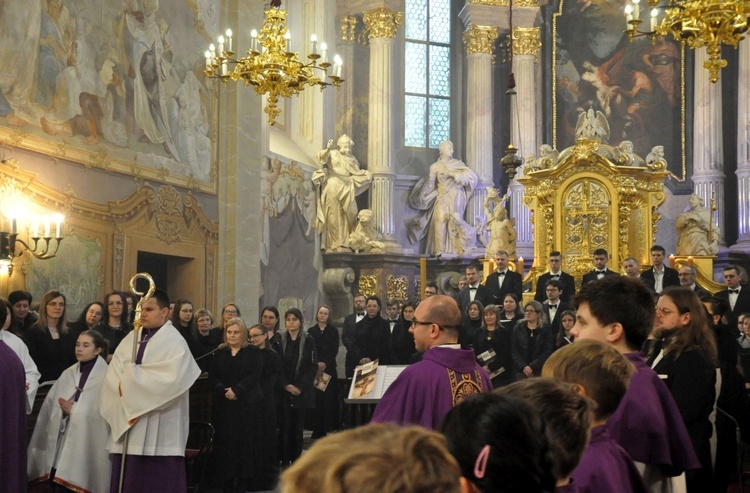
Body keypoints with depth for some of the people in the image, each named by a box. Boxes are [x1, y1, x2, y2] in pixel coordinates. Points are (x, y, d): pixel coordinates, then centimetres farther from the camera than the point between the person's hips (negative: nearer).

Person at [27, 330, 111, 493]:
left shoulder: (107, 377, -4)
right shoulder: (68, 374, 13)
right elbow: (52, 407, 10)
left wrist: (73, 410, -7)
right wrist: (64, 411, -11)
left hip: (87, 447, -5)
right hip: (62, 445, 5)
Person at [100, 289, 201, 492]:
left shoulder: (174, 341, -5)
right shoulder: (131, 338, 13)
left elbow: (171, 380, -19)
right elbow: (112, 374, 7)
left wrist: (131, 378, -11)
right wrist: (125, 384, -14)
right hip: (128, 422, 6)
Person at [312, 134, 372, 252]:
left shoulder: (352, 159, 19)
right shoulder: (333, 154, 7)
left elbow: (357, 174, 14)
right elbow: (322, 157, -11)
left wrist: (366, 175, -5)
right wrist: (327, 148, -29)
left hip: (346, 189, 4)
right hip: (333, 186, -4)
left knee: (345, 216, -1)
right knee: (334, 215, -8)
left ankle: (343, 244, -1)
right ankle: (332, 244, -10)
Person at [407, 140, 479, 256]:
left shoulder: (458, 164, 8)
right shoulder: (435, 166, 7)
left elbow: (472, 176, -5)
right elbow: (430, 185, 9)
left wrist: (453, 174, -11)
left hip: (455, 197, 0)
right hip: (442, 197, 0)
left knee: (455, 219, -18)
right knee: (440, 219, -18)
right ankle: (439, 250, -21)